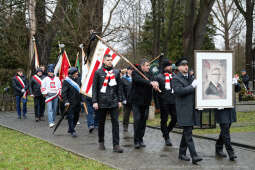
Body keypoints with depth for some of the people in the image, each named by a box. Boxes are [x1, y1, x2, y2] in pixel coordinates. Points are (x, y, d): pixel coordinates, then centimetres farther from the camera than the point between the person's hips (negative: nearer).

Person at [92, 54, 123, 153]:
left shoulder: (116, 72, 9)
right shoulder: (98, 73, 1)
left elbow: (119, 87, 12)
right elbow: (94, 88, 0)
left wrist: (119, 100, 7)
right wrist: (94, 101, -7)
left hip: (114, 103, 2)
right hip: (101, 102, -1)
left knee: (115, 123, -5)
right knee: (101, 123, 10)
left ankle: (116, 145, -5)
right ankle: (101, 142, 26)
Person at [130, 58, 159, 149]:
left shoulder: (149, 74, 12)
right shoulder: (135, 73, -6)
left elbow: (153, 80, -4)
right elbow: (139, 80, -25)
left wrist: (155, 83, -29)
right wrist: (150, 83, -37)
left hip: (146, 102, 5)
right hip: (137, 101, -5)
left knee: (143, 120, 7)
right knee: (137, 120, -8)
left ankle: (141, 139, 15)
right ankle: (136, 141, -1)